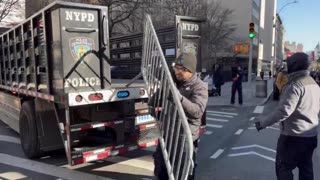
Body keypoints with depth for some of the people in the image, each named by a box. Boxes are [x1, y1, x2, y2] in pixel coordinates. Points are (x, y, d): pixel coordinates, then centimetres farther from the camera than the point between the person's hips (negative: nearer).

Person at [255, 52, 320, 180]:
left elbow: (284, 111, -29)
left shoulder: (295, 85, -20)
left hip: (293, 136, -9)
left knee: (283, 167, 4)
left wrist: (263, 123, -23)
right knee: (306, 168, 18)